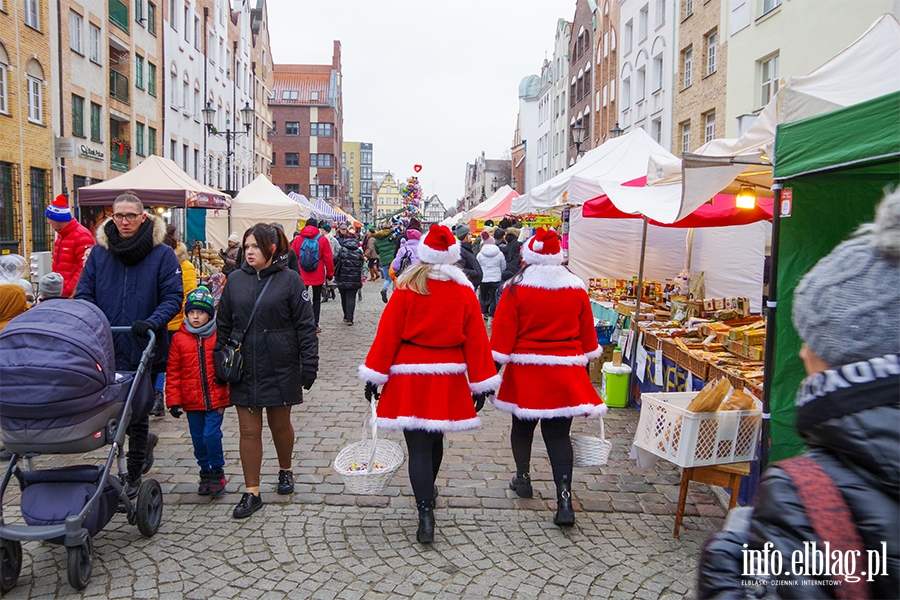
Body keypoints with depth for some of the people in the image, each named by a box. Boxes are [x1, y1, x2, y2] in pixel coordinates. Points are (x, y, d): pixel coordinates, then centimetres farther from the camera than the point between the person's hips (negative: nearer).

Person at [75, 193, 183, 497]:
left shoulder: (162, 254, -4)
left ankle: (133, 475, 25)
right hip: (106, 348, 3)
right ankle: (145, 441, 38)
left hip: (143, 349, -3)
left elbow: (173, 298, -7)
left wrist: (151, 322, -24)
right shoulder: (99, 252, 7)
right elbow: (84, 293, 8)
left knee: (138, 413, 6)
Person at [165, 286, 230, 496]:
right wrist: (173, 400, 0)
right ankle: (205, 471, 29)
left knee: (211, 435, -9)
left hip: (216, 399, -2)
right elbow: (173, 372, 3)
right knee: (198, 438, 11)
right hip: (191, 401, 2)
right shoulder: (179, 339, 1)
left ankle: (217, 471, 12)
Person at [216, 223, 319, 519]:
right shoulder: (235, 280, 4)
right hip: (244, 369, 3)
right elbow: (223, 325, 11)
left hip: (281, 369, -2)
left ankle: (285, 471, 41)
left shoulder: (289, 279, -6)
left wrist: (309, 365, -10)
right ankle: (252, 492, 17)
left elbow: (305, 326, -6)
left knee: (280, 425, 15)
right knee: (249, 430, 5)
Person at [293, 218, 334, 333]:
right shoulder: (322, 239, -5)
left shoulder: (298, 239, -1)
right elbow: (328, 258, -4)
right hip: (318, 276, -1)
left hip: (301, 276, 1)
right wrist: (330, 274, 5)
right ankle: (315, 326, 8)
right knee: (316, 300, 10)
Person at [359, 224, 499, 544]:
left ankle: (426, 515, -5)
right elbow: (476, 339, 0)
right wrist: (481, 382, 6)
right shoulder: (465, 292, -1)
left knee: (418, 446, 1)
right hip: (448, 379, 3)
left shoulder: (407, 289, -7)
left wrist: (375, 374, 0)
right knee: (435, 439, 22)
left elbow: (388, 334, -7)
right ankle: (428, 491, 44)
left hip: (410, 378, -3)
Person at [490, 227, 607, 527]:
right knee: (558, 433, 5)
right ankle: (564, 498, -2)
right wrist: (584, 363, 20)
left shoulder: (516, 288, -7)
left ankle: (523, 477, 34)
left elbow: (503, 333, -8)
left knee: (522, 425, 19)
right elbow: (587, 333, 9)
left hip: (525, 371, -2)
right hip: (565, 373, 2)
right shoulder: (577, 288, 2)